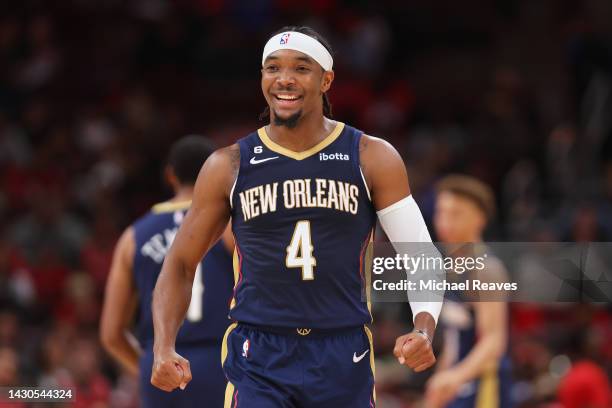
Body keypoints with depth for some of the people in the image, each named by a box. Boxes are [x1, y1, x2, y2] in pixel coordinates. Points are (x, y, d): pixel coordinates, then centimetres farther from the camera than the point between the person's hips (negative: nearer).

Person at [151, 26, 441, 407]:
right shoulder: (229, 167, 3)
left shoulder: (372, 159, 1)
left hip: (344, 359, 1)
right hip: (258, 360, -1)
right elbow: (180, 263, 8)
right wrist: (164, 349, -8)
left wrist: (424, 330, -19)